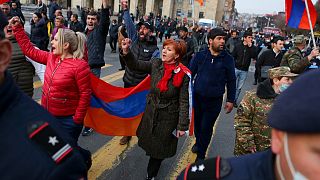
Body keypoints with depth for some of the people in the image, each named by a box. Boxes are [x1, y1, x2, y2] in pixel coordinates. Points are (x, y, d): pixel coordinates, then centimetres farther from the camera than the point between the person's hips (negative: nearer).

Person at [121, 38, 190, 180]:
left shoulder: (183, 75, -19)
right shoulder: (155, 64, -8)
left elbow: (184, 102, -15)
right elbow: (135, 64, -8)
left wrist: (182, 126, -13)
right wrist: (126, 51, -28)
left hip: (168, 117, -4)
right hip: (151, 112, 4)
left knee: (159, 148, 13)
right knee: (149, 141, 23)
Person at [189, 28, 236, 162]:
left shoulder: (228, 59, -5)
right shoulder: (200, 56, -3)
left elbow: (231, 81, 2)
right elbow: (190, 74, 2)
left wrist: (230, 100, 2)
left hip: (214, 101, -2)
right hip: (197, 97, 2)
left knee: (206, 127, 5)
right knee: (197, 123, 19)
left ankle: (201, 154, 25)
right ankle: (198, 142, 49)